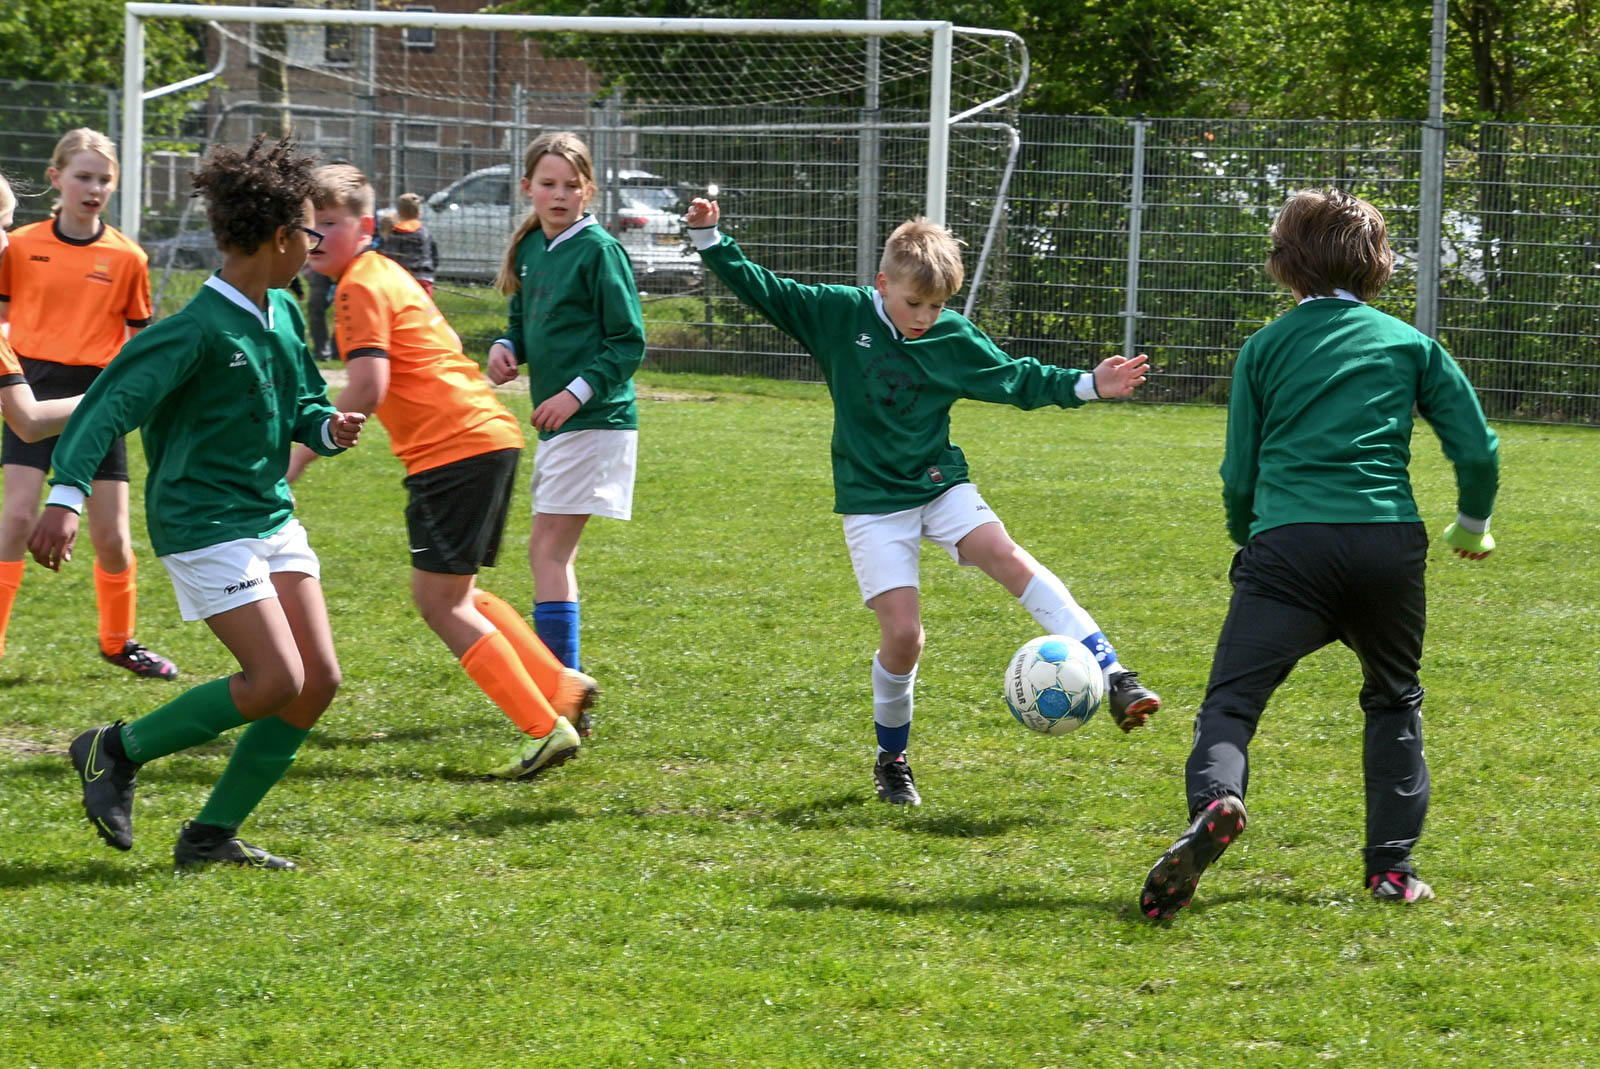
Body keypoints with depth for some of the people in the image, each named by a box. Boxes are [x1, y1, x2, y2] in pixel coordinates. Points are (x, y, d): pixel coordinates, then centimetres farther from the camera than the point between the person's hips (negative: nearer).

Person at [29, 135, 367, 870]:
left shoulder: (283, 315, 7)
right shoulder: (197, 331, -19)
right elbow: (111, 402, -24)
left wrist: (328, 429, -4)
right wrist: (67, 495, -35)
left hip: (272, 516, 9)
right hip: (203, 525, -9)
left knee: (319, 679, 2)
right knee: (275, 680, -16)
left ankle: (212, 836, 10)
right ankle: (115, 753, 2)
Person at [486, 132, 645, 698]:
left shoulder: (599, 250, -11)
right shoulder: (530, 248, 11)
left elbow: (628, 343, -12)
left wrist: (579, 391, -20)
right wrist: (506, 347, 1)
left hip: (594, 420, -9)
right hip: (555, 422, 9)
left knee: (548, 550, -13)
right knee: (553, 555, 14)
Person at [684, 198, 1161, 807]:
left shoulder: (955, 338, -1)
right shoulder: (839, 315, -5)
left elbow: (1017, 380, 11)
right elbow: (758, 287, 0)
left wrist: (1090, 386, 2)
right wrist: (709, 238, -9)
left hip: (941, 484, 2)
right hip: (873, 500, -2)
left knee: (1008, 558, -24)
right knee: (902, 634, -12)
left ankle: (1111, 677, -30)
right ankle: (891, 758, 13)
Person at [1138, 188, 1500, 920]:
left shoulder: (1264, 349, 14)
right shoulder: (1410, 344, 15)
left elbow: (1239, 477, 13)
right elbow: (1477, 451, 10)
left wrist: (1248, 543, 32)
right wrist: (1472, 526, 29)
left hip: (1288, 541, -2)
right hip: (1389, 545, 2)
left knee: (1229, 702, -7)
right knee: (1394, 702, 23)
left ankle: (1213, 803, -39)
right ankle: (1393, 867, 15)